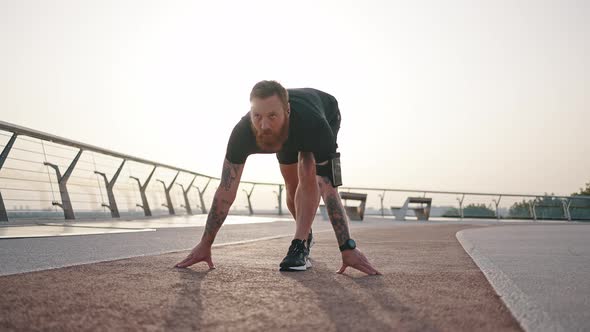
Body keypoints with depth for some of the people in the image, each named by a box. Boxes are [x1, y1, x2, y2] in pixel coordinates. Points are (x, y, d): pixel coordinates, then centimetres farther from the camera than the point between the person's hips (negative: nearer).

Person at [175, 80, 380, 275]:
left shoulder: (315, 124, -49)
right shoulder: (242, 133, -41)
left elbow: (328, 189, -49)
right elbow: (225, 193, -33)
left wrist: (348, 248, -50)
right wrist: (205, 245, -29)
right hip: (288, 134, 3)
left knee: (308, 176, -26)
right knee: (293, 186, 7)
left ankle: (300, 246, -16)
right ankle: (306, 235, 35)